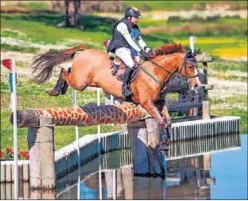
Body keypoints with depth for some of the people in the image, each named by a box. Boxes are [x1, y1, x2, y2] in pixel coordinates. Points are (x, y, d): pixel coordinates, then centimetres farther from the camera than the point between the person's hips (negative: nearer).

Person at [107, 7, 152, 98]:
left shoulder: (135, 28, 14)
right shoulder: (122, 25, -14)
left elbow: (140, 40, 14)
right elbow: (129, 41, -21)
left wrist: (147, 49, -5)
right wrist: (140, 51, -27)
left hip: (130, 48, 9)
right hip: (120, 48, -9)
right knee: (131, 64, -29)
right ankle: (125, 88, -29)